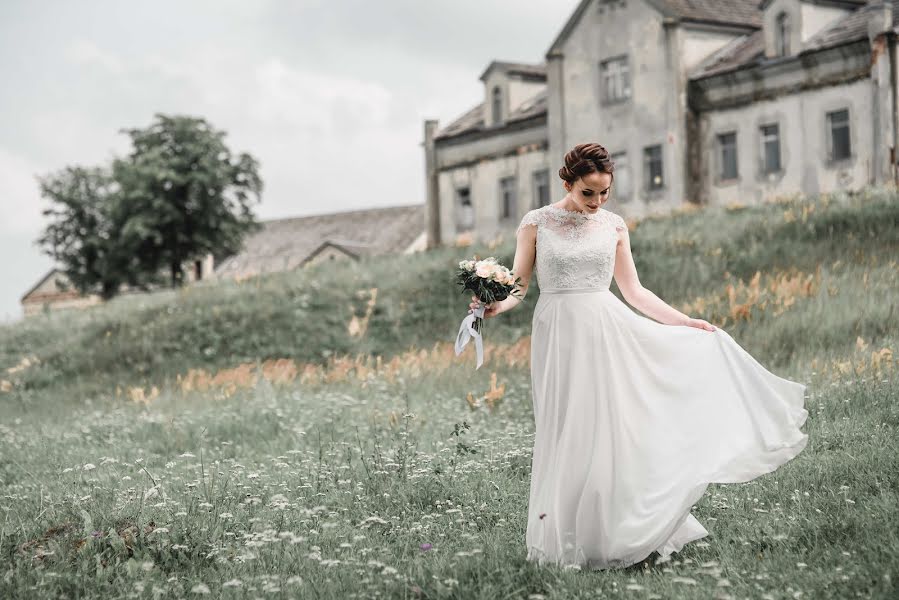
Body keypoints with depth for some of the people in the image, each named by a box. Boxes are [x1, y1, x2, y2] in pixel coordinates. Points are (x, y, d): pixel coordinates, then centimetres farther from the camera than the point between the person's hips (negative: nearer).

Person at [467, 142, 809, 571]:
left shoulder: (613, 226, 7)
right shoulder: (537, 223, 1)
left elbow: (634, 292, 12)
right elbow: (516, 286, 1)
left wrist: (685, 322, 8)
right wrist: (495, 306, -21)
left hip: (608, 333, 2)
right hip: (559, 337, -1)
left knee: (613, 432, -2)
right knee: (567, 435, 1)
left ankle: (616, 534, 6)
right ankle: (566, 539, 12)